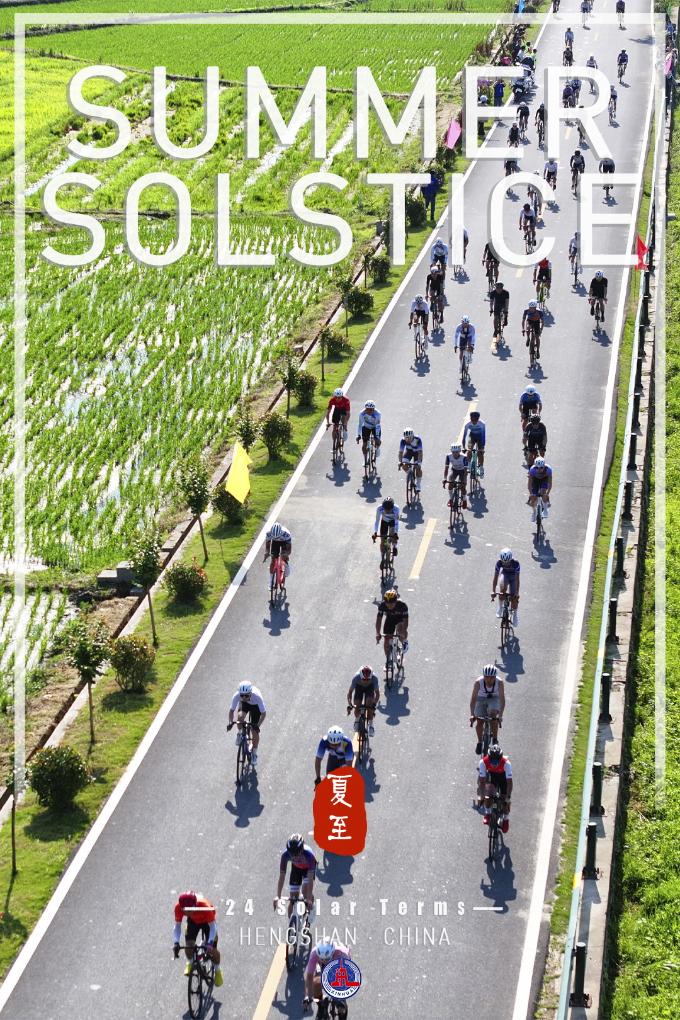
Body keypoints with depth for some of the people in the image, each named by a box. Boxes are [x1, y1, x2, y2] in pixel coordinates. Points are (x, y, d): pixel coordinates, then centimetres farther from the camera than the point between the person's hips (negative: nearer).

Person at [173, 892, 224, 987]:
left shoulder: (204, 906, -42)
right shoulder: (178, 907, -34)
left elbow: (212, 926, -35)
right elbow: (177, 926, -26)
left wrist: (210, 943, -48)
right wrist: (176, 943, -39)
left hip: (207, 921, -2)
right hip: (193, 921, 2)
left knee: (212, 949, -10)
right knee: (188, 944, -15)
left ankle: (217, 970, 19)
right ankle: (190, 963, 18)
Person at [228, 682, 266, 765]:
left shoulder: (257, 696, -41)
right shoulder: (237, 696, -35)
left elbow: (263, 713, -34)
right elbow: (232, 710, -24)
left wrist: (258, 725, -44)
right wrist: (230, 723, -38)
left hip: (255, 706, -1)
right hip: (244, 704, 1)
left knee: (255, 731, -5)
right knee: (240, 717, -33)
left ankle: (254, 754, 15)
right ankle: (240, 734, -1)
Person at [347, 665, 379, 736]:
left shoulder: (374, 678, -38)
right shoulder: (356, 677, -38)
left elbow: (377, 693, -31)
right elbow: (350, 692, -31)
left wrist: (374, 704, -44)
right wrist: (349, 705, -42)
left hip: (370, 687, 0)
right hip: (359, 687, 1)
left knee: (370, 706, -21)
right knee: (357, 707, -9)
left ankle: (370, 726, -5)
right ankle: (357, 720, 24)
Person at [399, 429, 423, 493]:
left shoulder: (418, 439, -37)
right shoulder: (403, 441, -31)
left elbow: (420, 452, -38)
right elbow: (401, 452, -29)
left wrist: (419, 462, -49)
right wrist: (400, 462, -42)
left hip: (417, 452, -2)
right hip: (408, 451, 2)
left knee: (418, 468, -17)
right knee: (404, 466, -20)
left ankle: (418, 485, 2)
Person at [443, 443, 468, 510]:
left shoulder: (464, 457, -35)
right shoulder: (449, 456, -28)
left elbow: (465, 470, -35)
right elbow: (446, 468, -25)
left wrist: (464, 481, -44)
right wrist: (445, 479, -36)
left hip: (462, 471, -2)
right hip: (454, 470, 2)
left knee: (463, 487, -10)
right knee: (450, 483, -20)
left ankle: (464, 500, 20)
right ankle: (450, 499, 2)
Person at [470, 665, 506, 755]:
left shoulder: (499, 682, -30)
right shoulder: (478, 682, -30)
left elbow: (502, 699, -34)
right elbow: (473, 698, -33)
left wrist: (500, 715, -45)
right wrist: (472, 715, -43)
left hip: (494, 698, -1)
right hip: (481, 699, 1)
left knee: (493, 714, -28)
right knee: (479, 722, -11)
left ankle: (495, 740, -12)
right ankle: (479, 742, 15)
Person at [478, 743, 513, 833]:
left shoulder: (506, 763, -38)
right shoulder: (483, 762, -34)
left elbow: (509, 782, -33)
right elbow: (481, 781, -26)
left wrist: (508, 799, -36)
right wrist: (479, 797, -29)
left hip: (503, 776, -1)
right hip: (491, 775, 1)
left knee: (505, 802, -7)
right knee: (488, 796, -23)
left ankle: (505, 819, 23)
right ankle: (487, 814, 5)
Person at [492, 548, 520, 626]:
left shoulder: (515, 563, -36)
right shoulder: (499, 562, -31)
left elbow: (517, 579, -33)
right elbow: (495, 577, -28)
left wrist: (517, 593, -36)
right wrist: (493, 591, -34)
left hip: (513, 576, -1)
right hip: (504, 574, 1)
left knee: (514, 598, -7)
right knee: (503, 588, -30)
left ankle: (515, 614, 19)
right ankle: (500, 607, -8)